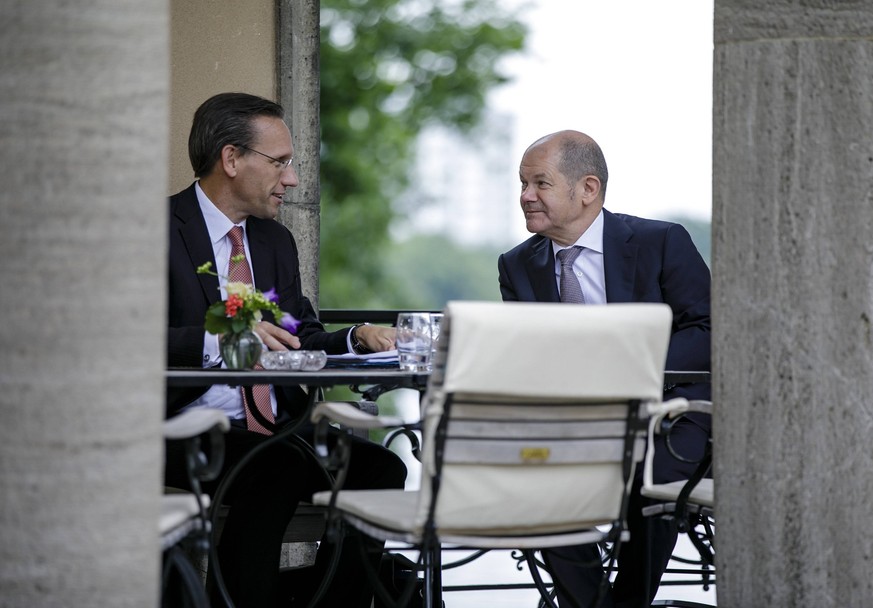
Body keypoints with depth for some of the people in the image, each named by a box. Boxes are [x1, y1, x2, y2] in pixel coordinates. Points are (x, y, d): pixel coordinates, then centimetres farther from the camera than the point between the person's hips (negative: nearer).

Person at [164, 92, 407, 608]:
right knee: (274, 470, -35)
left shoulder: (276, 240, 20)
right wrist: (219, 339, -27)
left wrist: (358, 337, 2)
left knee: (380, 466, -19)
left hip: (279, 430, 7)